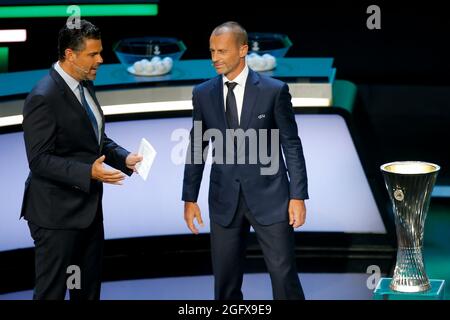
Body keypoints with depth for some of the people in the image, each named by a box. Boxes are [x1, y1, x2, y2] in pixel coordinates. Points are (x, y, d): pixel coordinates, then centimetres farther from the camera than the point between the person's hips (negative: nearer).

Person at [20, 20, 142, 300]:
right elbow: (40, 160, -22)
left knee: (89, 288, 17)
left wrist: (124, 158, 0)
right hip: (57, 212, -9)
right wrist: (89, 173, -31)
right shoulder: (43, 97, -20)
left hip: (88, 207, 9)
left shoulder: (85, 85, 8)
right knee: (52, 290, 1)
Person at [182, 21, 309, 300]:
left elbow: (291, 145, -3)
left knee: (284, 276, -1)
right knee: (226, 282, 8)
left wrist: (298, 196, -7)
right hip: (225, 201, 3)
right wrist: (189, 198, 6)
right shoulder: (203, 94, 4)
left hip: (269, 197, -3)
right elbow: (196, 148, 10)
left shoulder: (274, 90, -5)